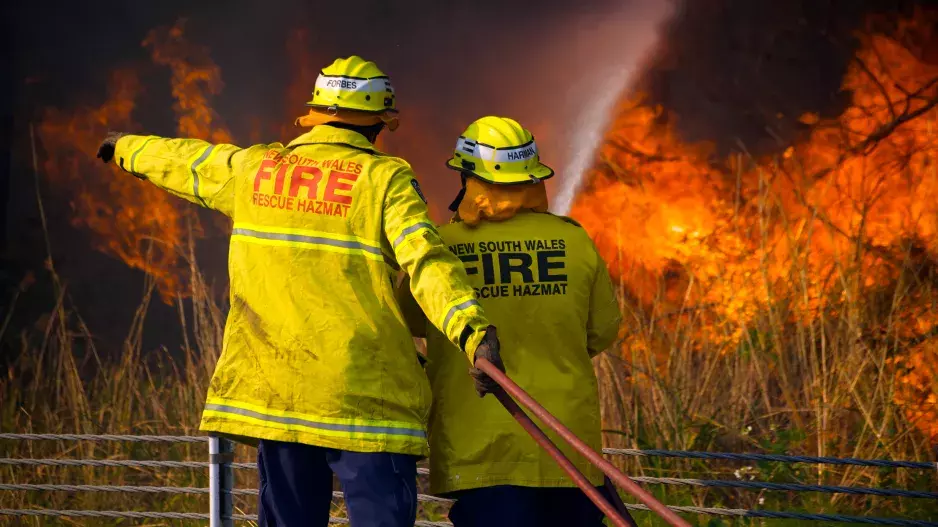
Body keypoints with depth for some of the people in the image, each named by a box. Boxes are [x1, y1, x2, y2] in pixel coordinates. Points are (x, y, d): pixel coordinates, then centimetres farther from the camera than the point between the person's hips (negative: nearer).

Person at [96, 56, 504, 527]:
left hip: (272, 392, 5)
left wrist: (126, 148, 50)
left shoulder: (251, 168, 11)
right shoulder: (385, 178, -3)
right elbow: (425, 260, -19)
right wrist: (473, 329, -30)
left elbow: (179, 160, 30)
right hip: (365, 396, -5)